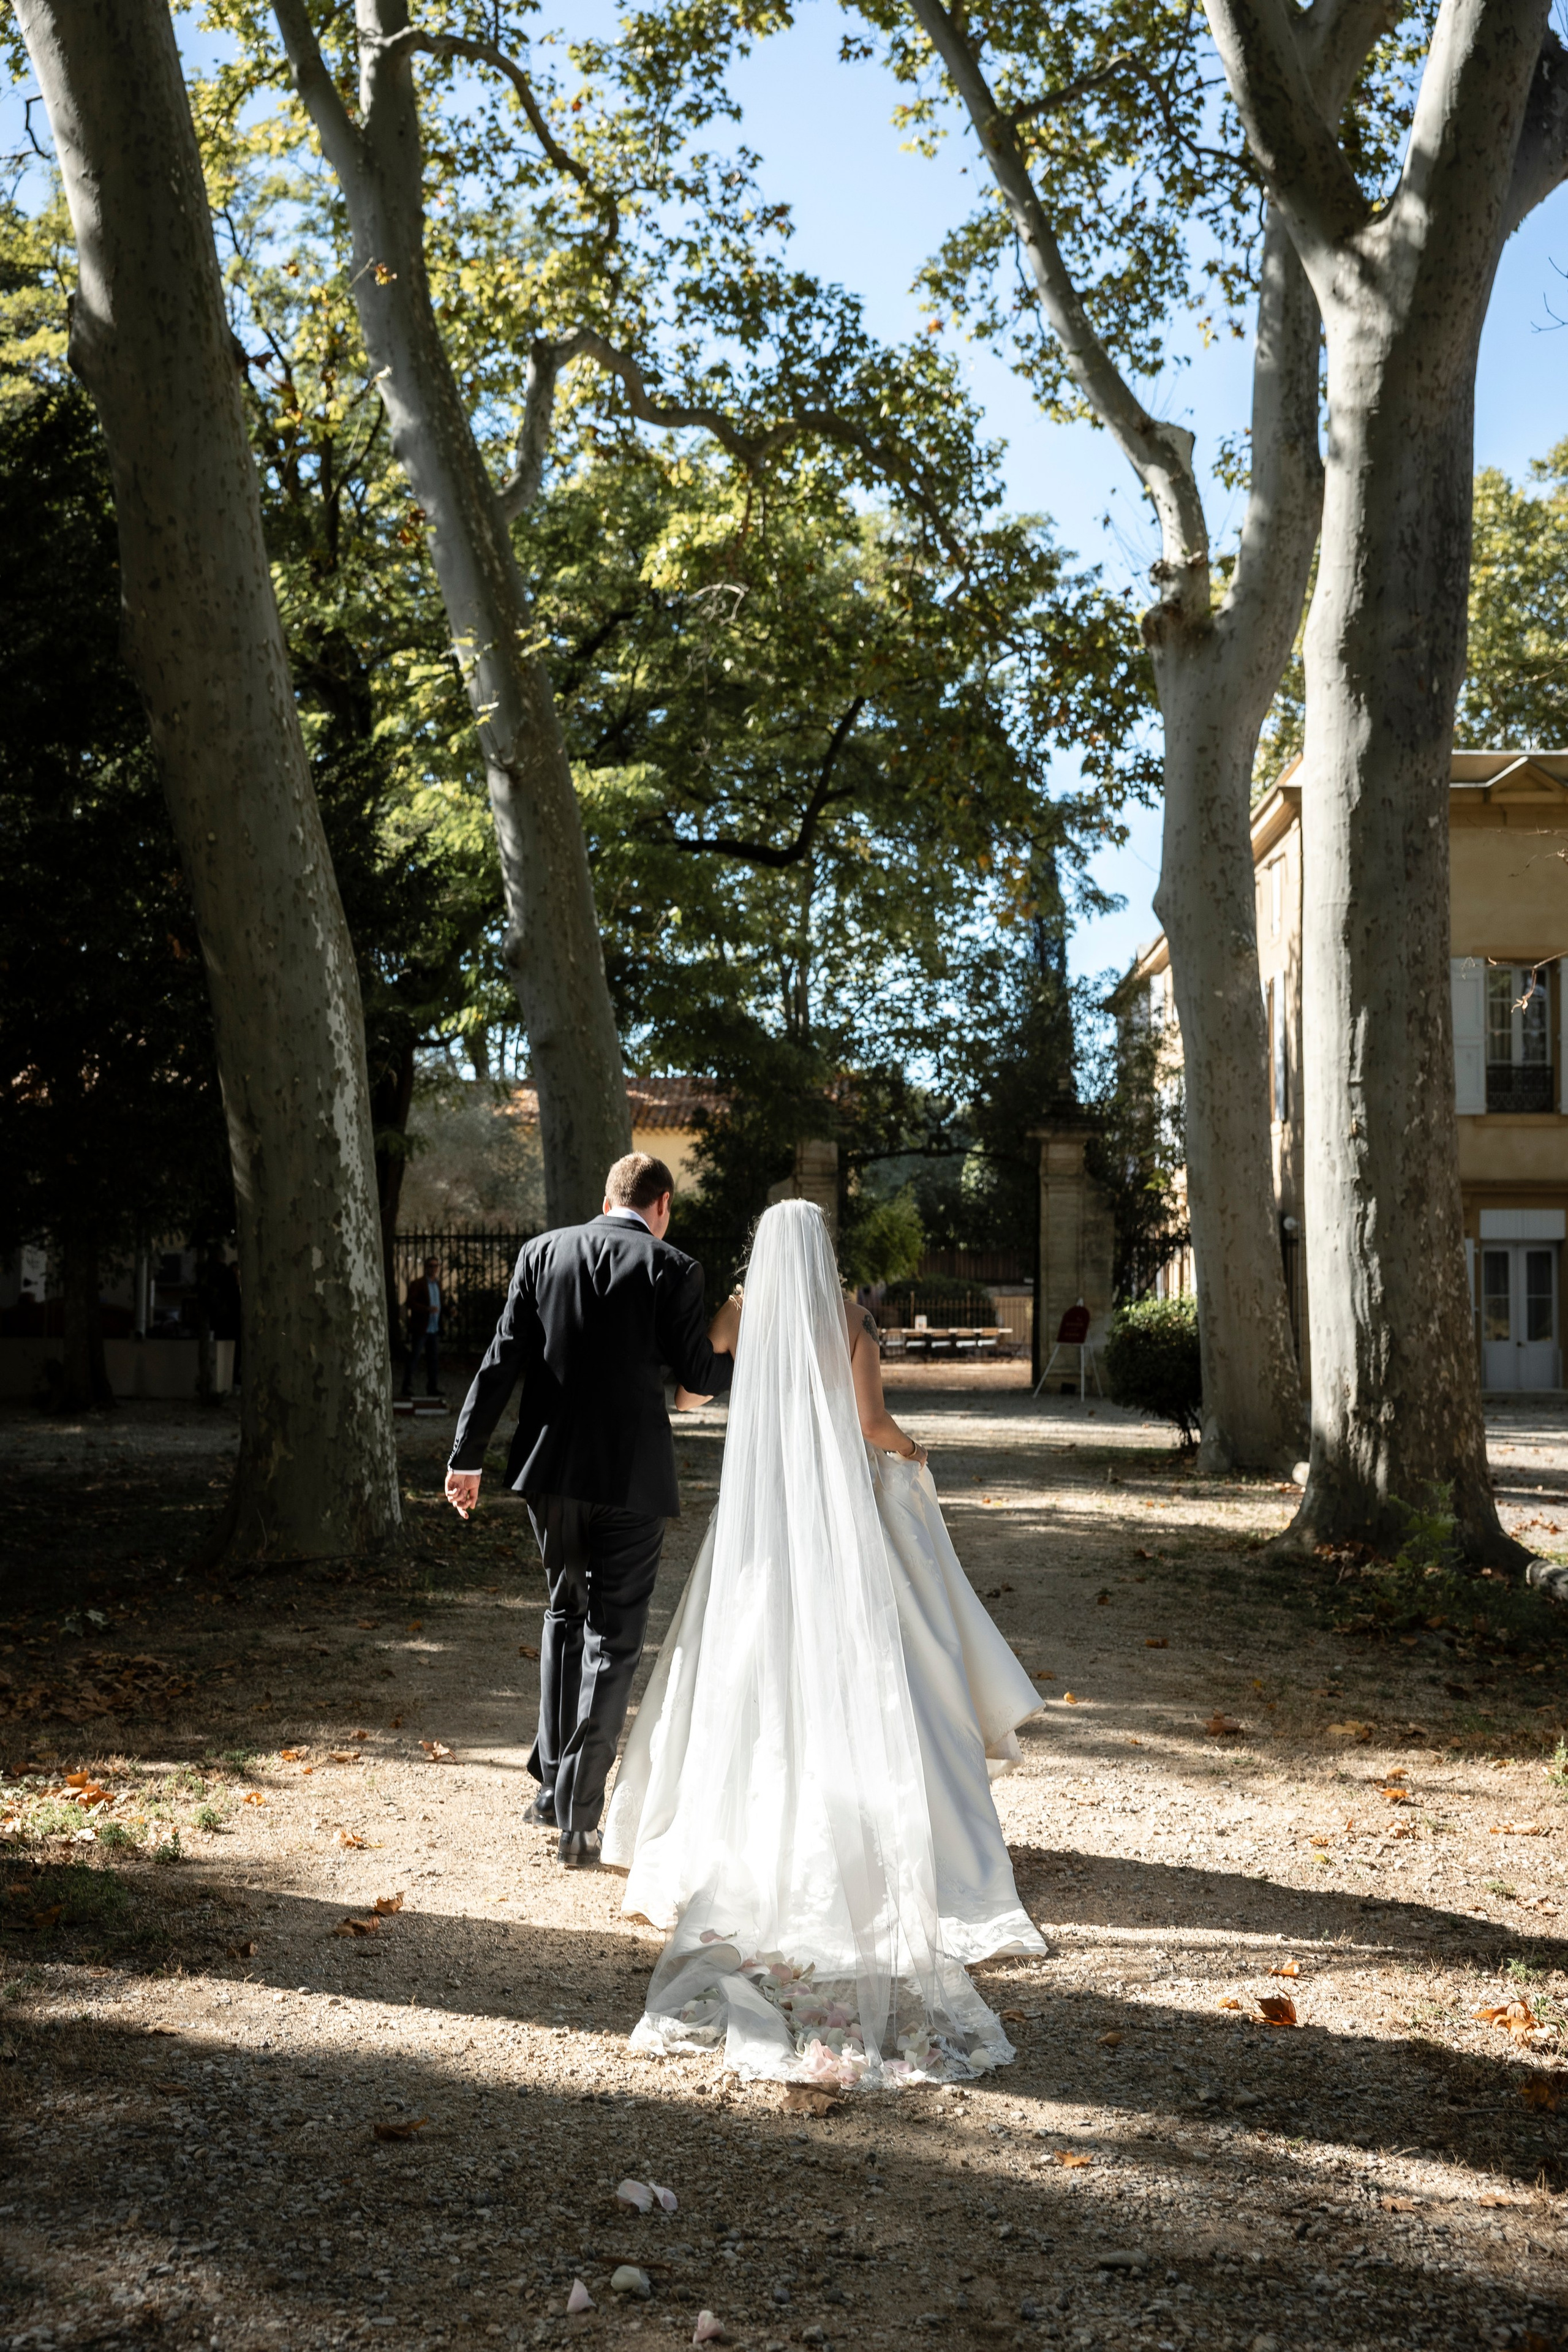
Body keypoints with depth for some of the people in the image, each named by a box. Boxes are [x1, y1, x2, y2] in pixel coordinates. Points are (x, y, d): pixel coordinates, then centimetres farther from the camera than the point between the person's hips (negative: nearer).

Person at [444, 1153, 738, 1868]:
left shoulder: (542, 1253, 3)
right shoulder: (671, 1269, -6)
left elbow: (501, 1361, 0)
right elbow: (699, 1379, -6)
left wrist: (466, 1455, 2)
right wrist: (729, 1344, 15)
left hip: (550, 1471, 4)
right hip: (631, 1480, -4)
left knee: (565, 1612, 24)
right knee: (613, 1639, 4)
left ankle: (553, 1782, 26)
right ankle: (578, 1819, 3)